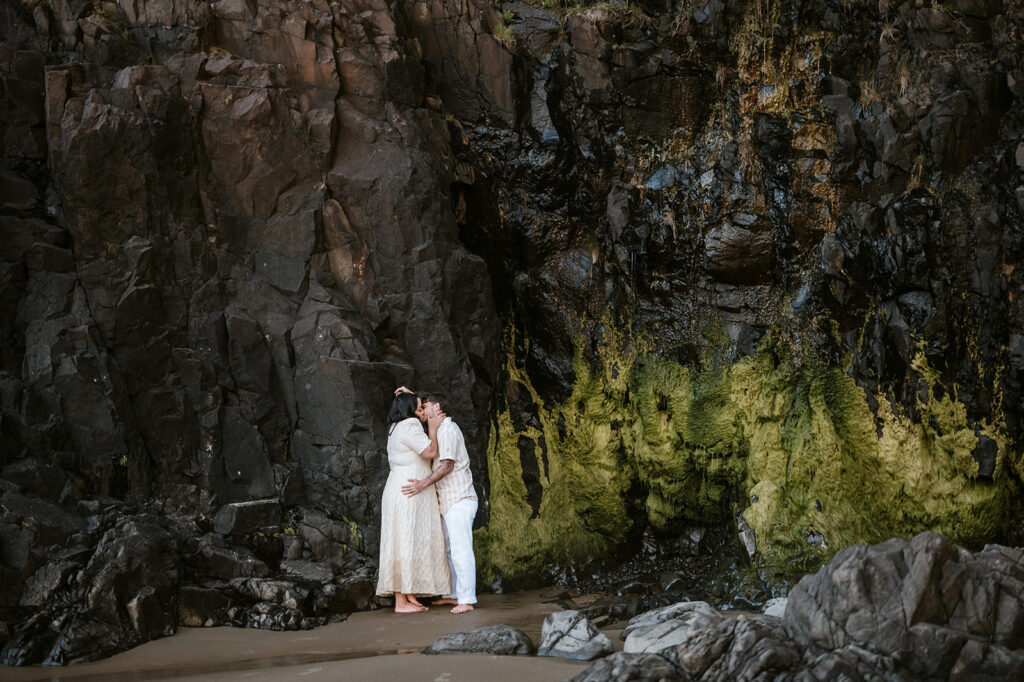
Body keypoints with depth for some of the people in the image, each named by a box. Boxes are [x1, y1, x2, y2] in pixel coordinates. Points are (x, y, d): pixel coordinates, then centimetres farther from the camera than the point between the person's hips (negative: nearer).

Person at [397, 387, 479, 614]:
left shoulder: (448, 430, -12)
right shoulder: (441, 428, 18)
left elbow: (447, 465, -21)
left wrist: (424, 484, -29)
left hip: (459, 501, -10)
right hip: (449, 502, 10)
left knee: (461, 550, -12)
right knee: (449, 549, 13)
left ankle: (467, 600, -13)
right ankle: (454, 594, 18)